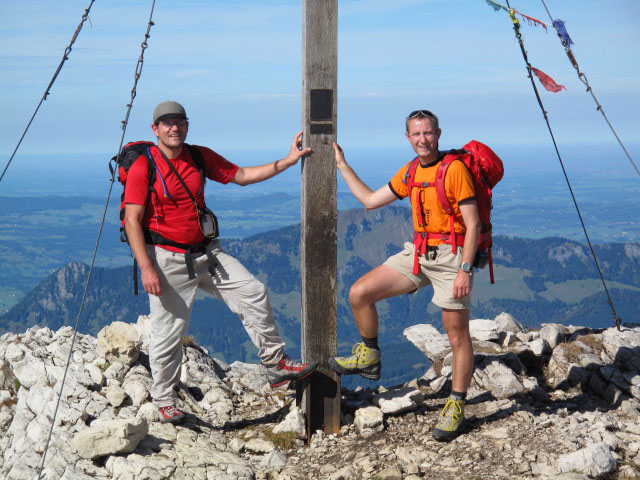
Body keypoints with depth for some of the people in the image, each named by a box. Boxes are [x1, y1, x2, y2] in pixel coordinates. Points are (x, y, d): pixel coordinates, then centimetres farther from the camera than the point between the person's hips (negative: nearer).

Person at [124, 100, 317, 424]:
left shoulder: (201, 157, 7)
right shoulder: (143, 167, -11)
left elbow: (242, 176, 13)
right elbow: (132, 221, -13)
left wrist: (288, 161, 7)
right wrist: (146, 268, -21)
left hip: (205, 253, 6)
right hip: (168, 260, -5)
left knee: (253, 293, -1)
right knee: (168, 333, 0)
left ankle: (276, 365, 12)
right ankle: (164, 401, 19)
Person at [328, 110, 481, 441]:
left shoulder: (455, 169, -11)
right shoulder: (409, 172, 11)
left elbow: (472, 224, -14)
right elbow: (370, 200, 20)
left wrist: (465, 270, -20)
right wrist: (341, 165, 21)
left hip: (450, 257, -7)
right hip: (417, 252, 7)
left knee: (457, 336, 1)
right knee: (359, 293, -3)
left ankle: (456, 408, 13)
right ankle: (369, 358, 17)